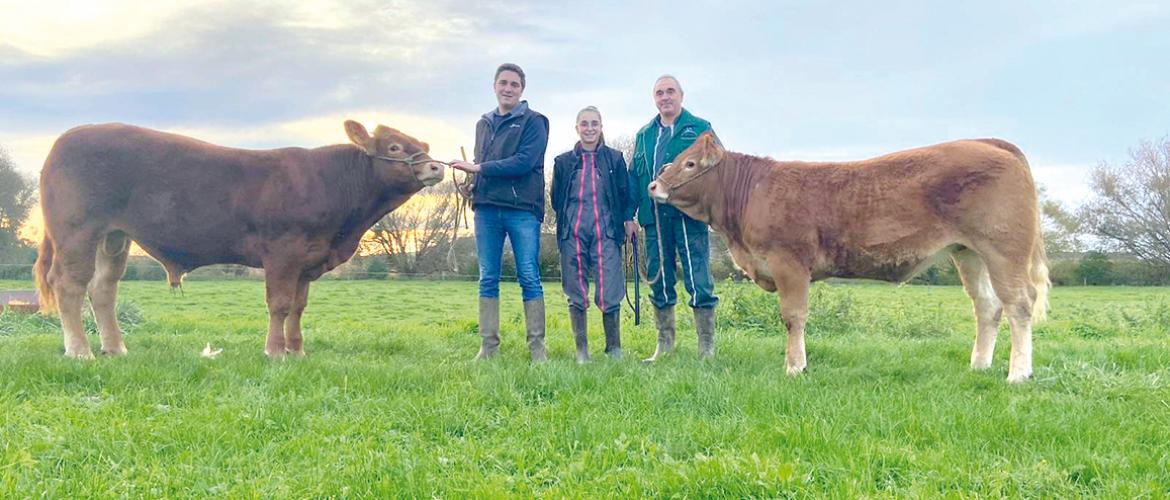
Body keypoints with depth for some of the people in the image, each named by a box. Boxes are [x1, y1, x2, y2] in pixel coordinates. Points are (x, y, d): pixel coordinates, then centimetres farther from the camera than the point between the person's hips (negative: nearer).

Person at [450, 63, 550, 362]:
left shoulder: (534, 122, 1)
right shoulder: (484, 124, 19)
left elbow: (525, 161, -12)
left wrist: (479, 168, -11)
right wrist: (473, 186, 1)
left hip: (523, 209, -5)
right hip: (487, 208, 5)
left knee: (529, 278, -3)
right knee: (488, 279, 5)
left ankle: (537, 347, 2)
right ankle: (488, 346, 10)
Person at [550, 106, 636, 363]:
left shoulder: (614, 159, 8)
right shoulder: (563, 161, 11)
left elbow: (625, 195, 9)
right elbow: (556, 198, 15)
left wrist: (628, 219, -2)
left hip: (606, 233, -1)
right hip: (573, 234, 2)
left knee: (609, 293, -6)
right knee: (576, 293, 4)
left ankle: (614, 349, 9)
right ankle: (581, 351, 13)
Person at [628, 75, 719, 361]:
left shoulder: (700, 129, 6)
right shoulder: (644, 135, 18)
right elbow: (634, 177, 18)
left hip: (690, 216, -4)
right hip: (655, 219, 4)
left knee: (699, 283, -4)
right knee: (659, 282, 8)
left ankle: (707, 348, 4)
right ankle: (665, 345, 20)